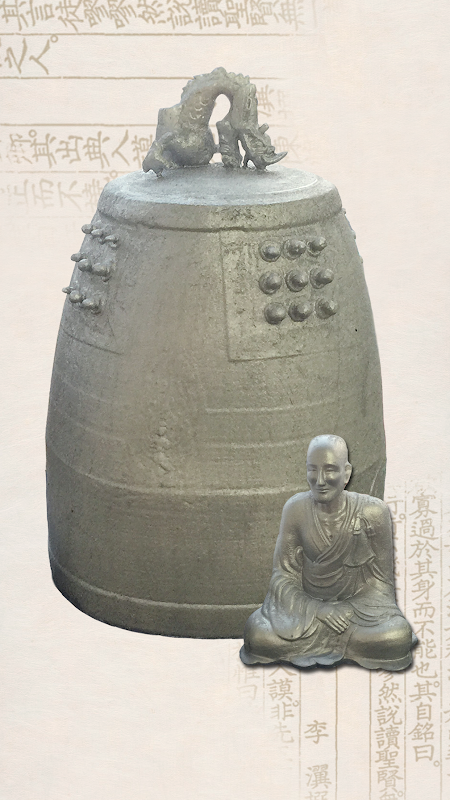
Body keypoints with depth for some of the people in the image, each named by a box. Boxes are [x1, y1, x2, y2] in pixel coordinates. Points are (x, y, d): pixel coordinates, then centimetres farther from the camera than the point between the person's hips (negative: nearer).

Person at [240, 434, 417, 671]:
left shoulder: (373, 512, -14)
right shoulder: (296, 509, -11)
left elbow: (382, 579, -3)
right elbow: (284, 574, -5)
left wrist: (351, 612, -17)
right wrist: (318, 611, -19)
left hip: (360, 600, -1)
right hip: (307, 603, 1)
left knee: (397, 639, -32)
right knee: (258, 637, -26)